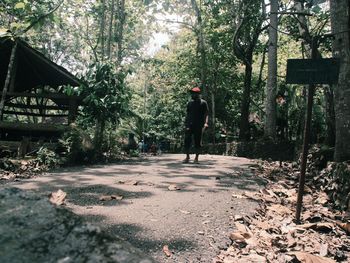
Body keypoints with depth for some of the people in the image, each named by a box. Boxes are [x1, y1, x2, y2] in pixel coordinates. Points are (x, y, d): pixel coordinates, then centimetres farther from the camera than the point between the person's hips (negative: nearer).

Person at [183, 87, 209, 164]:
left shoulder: (203, 103, 0)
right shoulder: (190, 103, 13)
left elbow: (206, 114, -4)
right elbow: (187, 114, 16)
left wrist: (205, 123, -18)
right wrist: (186, 124, 8)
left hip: (199, 126, -3)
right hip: (190, 125, 3)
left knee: (198, 142, 2)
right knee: (187, 140, -3)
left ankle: (196, 158, 11)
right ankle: (187, 157, 8)